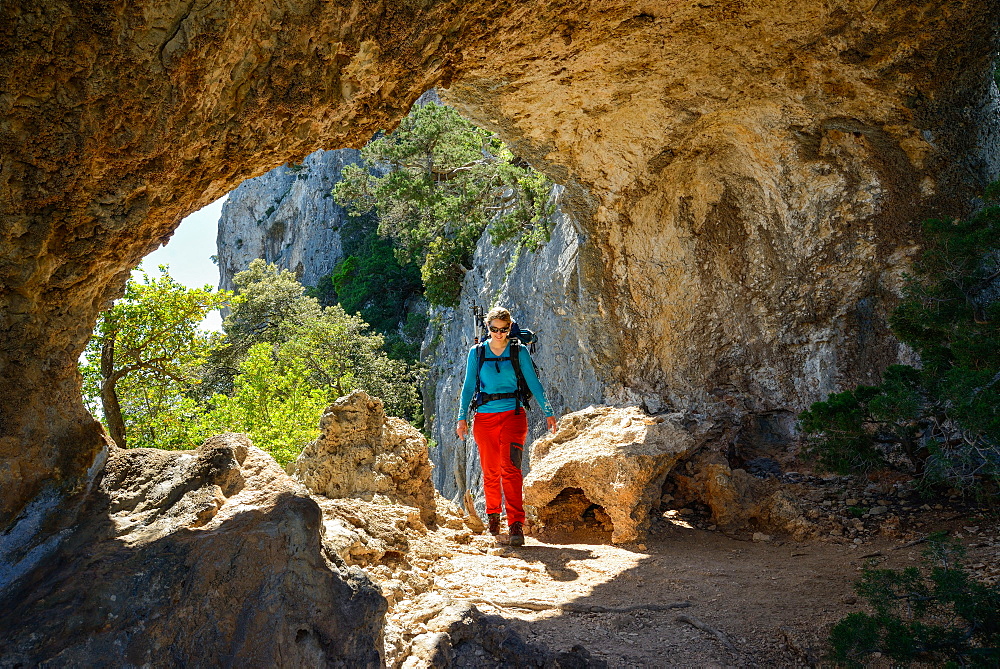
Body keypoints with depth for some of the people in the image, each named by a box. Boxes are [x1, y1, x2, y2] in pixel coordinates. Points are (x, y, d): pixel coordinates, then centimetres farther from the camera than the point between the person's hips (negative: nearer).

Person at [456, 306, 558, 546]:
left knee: (510, 468, -16)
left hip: (513, 414, -2)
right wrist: (462, 417, 4)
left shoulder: (519, 351, 3)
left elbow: (533, 382, 6)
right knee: (490, 471, 8)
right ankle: (493, 515, 30)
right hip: (485, 417, 2)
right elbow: (469, 386, 9)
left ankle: (516, 524, -19)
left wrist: (548, 412, 4)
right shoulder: (477, 352, 6)